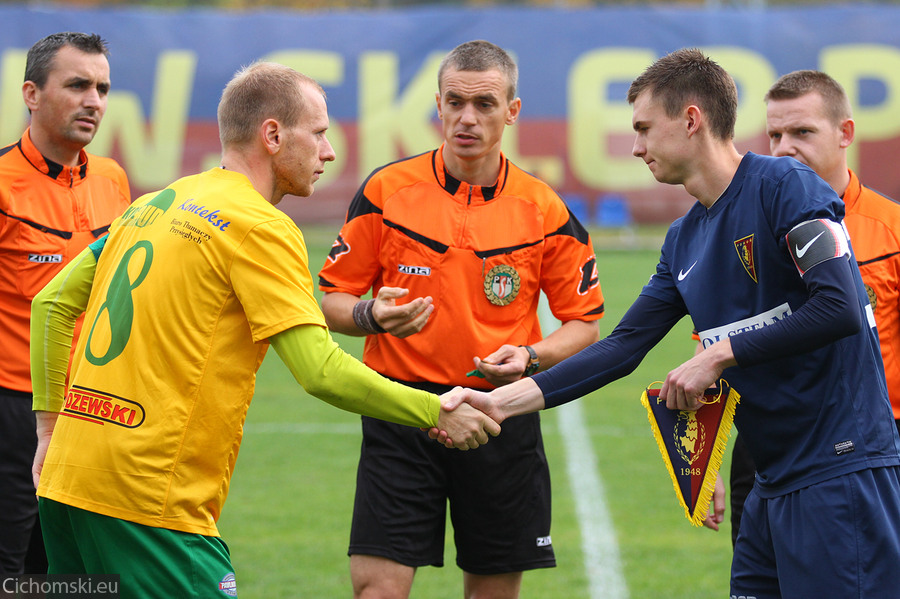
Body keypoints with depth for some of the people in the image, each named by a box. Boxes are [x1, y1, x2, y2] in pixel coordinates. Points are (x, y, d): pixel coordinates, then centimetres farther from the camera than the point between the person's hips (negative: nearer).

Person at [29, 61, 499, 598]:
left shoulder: (153, 206, 16)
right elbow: (321, 371, -16)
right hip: (151, 503, -8)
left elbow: (52, 303, 21)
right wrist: (435, 412, -6)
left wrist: (51, 427, 24)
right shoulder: (261, 227, -9)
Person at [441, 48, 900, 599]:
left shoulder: (785, 186, -10)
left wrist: (720, 356, -15)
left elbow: (839, 308, -21)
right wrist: (502, 402, 7)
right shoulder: (684, 241, 15)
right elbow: (622, 348, 15)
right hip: (776, 481, 9)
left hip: (842, 470, -9)